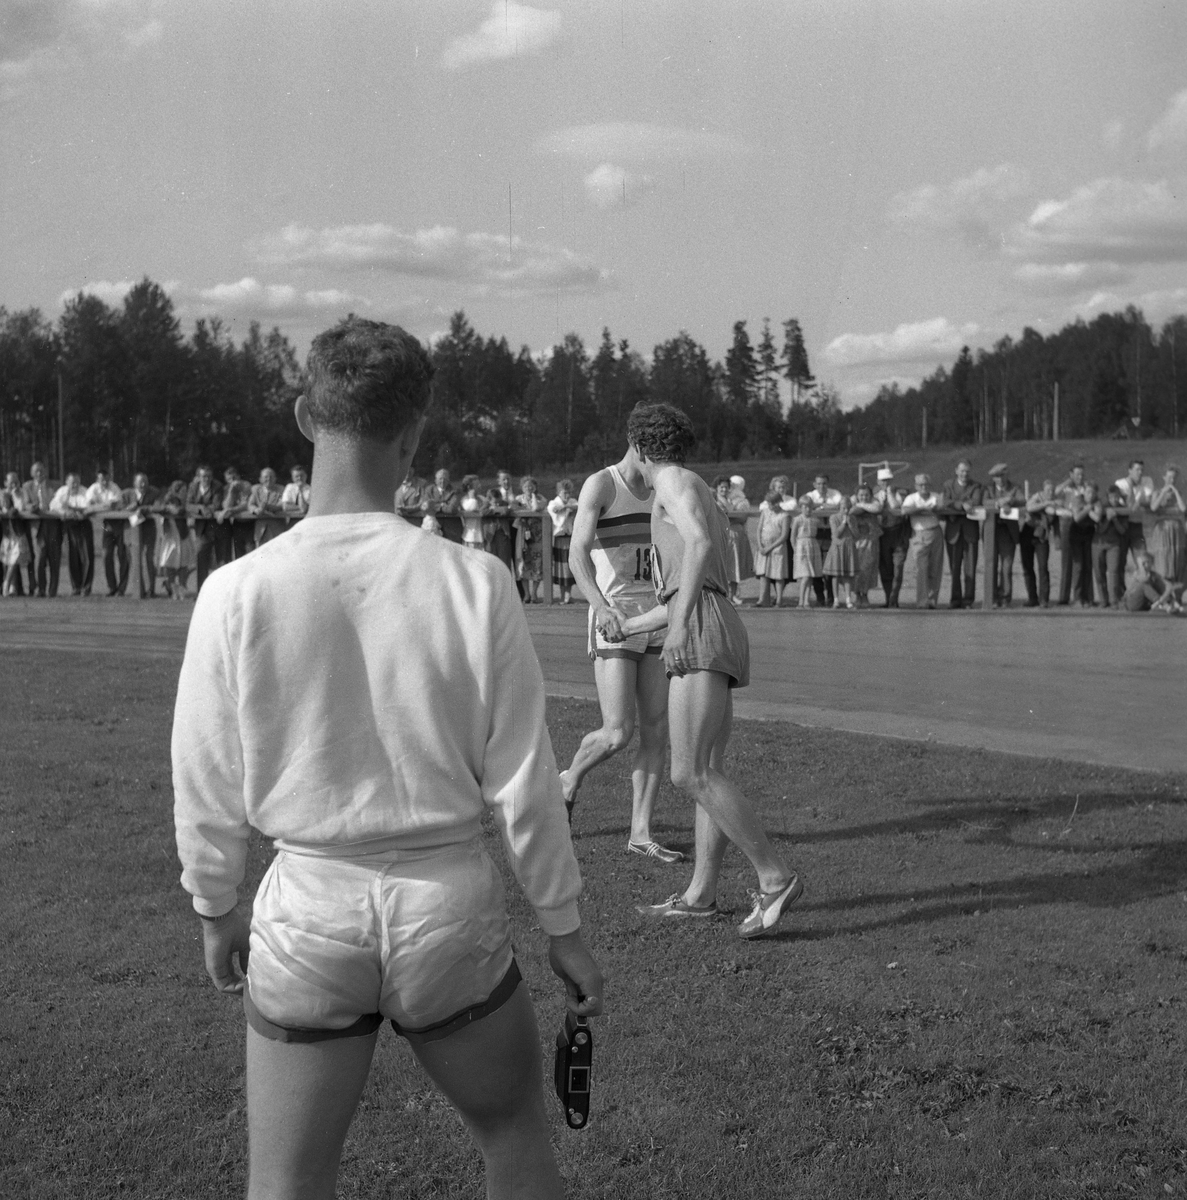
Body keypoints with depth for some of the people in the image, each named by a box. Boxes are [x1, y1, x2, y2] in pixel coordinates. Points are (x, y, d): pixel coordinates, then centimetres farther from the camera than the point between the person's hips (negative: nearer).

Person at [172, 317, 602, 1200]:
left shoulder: (238, 592, -11)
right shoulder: (473, 583, -12)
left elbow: (208, 787, -2)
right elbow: (524, 785, -5)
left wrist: (215, 909, 16)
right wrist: (565, 928, 8)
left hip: (309, 913, 0)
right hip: (449, 906, 0)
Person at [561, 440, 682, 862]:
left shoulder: (657, 492, 12)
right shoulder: (599, 485, -10)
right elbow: (577, 553, -22)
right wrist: (601, 607, -37)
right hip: (613, 624, -7)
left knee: (657, 732, 2)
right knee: (618, 734, -11)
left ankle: (640, 834, 8)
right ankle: (570, 778, 20)